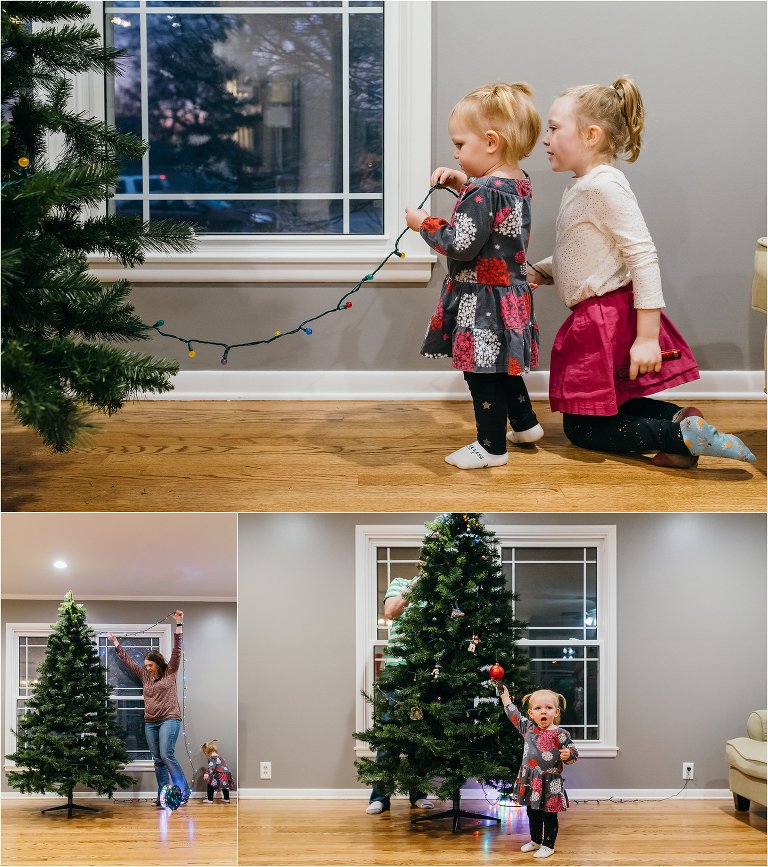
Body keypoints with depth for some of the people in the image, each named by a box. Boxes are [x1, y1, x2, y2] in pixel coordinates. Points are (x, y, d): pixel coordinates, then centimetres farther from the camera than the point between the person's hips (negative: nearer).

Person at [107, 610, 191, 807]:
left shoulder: (170, 672, 2)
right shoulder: (145, 675, 15)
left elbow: (177, 649, -5)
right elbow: (127, 660, 20)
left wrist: (179, 624, -11)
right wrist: (115, 642, 22)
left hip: (169, 719, -6)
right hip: (150, 722, 6)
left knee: (167, 755, -19)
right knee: (158, 760, 3)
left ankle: (183, 791, -15)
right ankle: (163, 796, 3)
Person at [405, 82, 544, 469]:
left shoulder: (484, 192, -25)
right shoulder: (518, 182, 4)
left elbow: (462, 245, -26)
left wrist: (425, 224, -11)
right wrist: (464, 183, 8)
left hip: (482, 300, -10)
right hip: (510, 291, 10)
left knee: (481, 373, 2)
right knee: (501, 365, 25)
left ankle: (492, 447, 10)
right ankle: (524, 423, 37)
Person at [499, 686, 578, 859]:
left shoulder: (561, 734, -12)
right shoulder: (528, 728, 3)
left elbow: (573, 754, -5)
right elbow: (514, 715, 17)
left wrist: (568, 755, -28)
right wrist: (505, 697, 21)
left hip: (550, 783, -5)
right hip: (530, 781, 5)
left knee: (549, 815, 4)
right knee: (533, 813, 18)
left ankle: (548, 845, 15)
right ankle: (535, 840, 34)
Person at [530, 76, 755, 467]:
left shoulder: (604, 186, -20)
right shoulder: (581, 187, 10)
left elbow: (643, 256, -26)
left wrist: (648, 336, -28)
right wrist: (538, 272, 6)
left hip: (608, 317, -10)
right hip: (596, 317, 10)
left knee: (583, 427, -3)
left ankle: (685, 435, -11)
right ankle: (682, 420, 3)